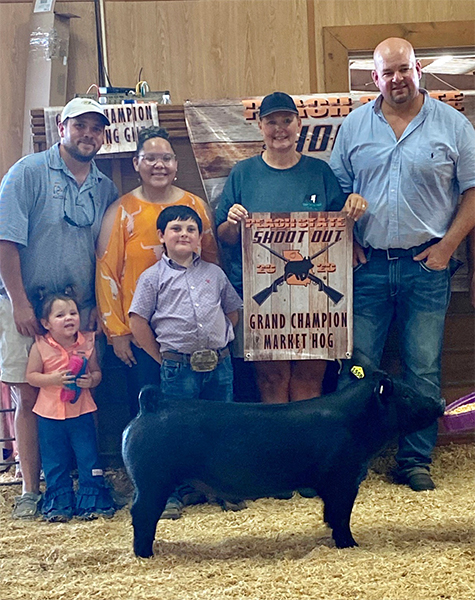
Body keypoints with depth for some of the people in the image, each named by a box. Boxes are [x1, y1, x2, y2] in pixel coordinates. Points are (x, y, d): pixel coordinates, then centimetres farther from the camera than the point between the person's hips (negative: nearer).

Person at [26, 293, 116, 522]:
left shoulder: (87, 343, -1)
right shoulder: (40, 346, -6)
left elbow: (97, 372, 7)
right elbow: (31, 376, -3)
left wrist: (91, 380, -16)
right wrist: (53, 379, -19)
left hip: (82, 412, 1)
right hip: (50, 414, -1)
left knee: (88, 458, 4)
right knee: (55, 464, 8)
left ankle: (91, 502, 16)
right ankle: (58, 504, 21)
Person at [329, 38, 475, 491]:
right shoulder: (355, 126, 8)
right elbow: (336, 190, 12)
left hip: (426, 266, -1)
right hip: (367, 265, 1)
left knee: (423, 368, 4)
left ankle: (415, 460, 15)